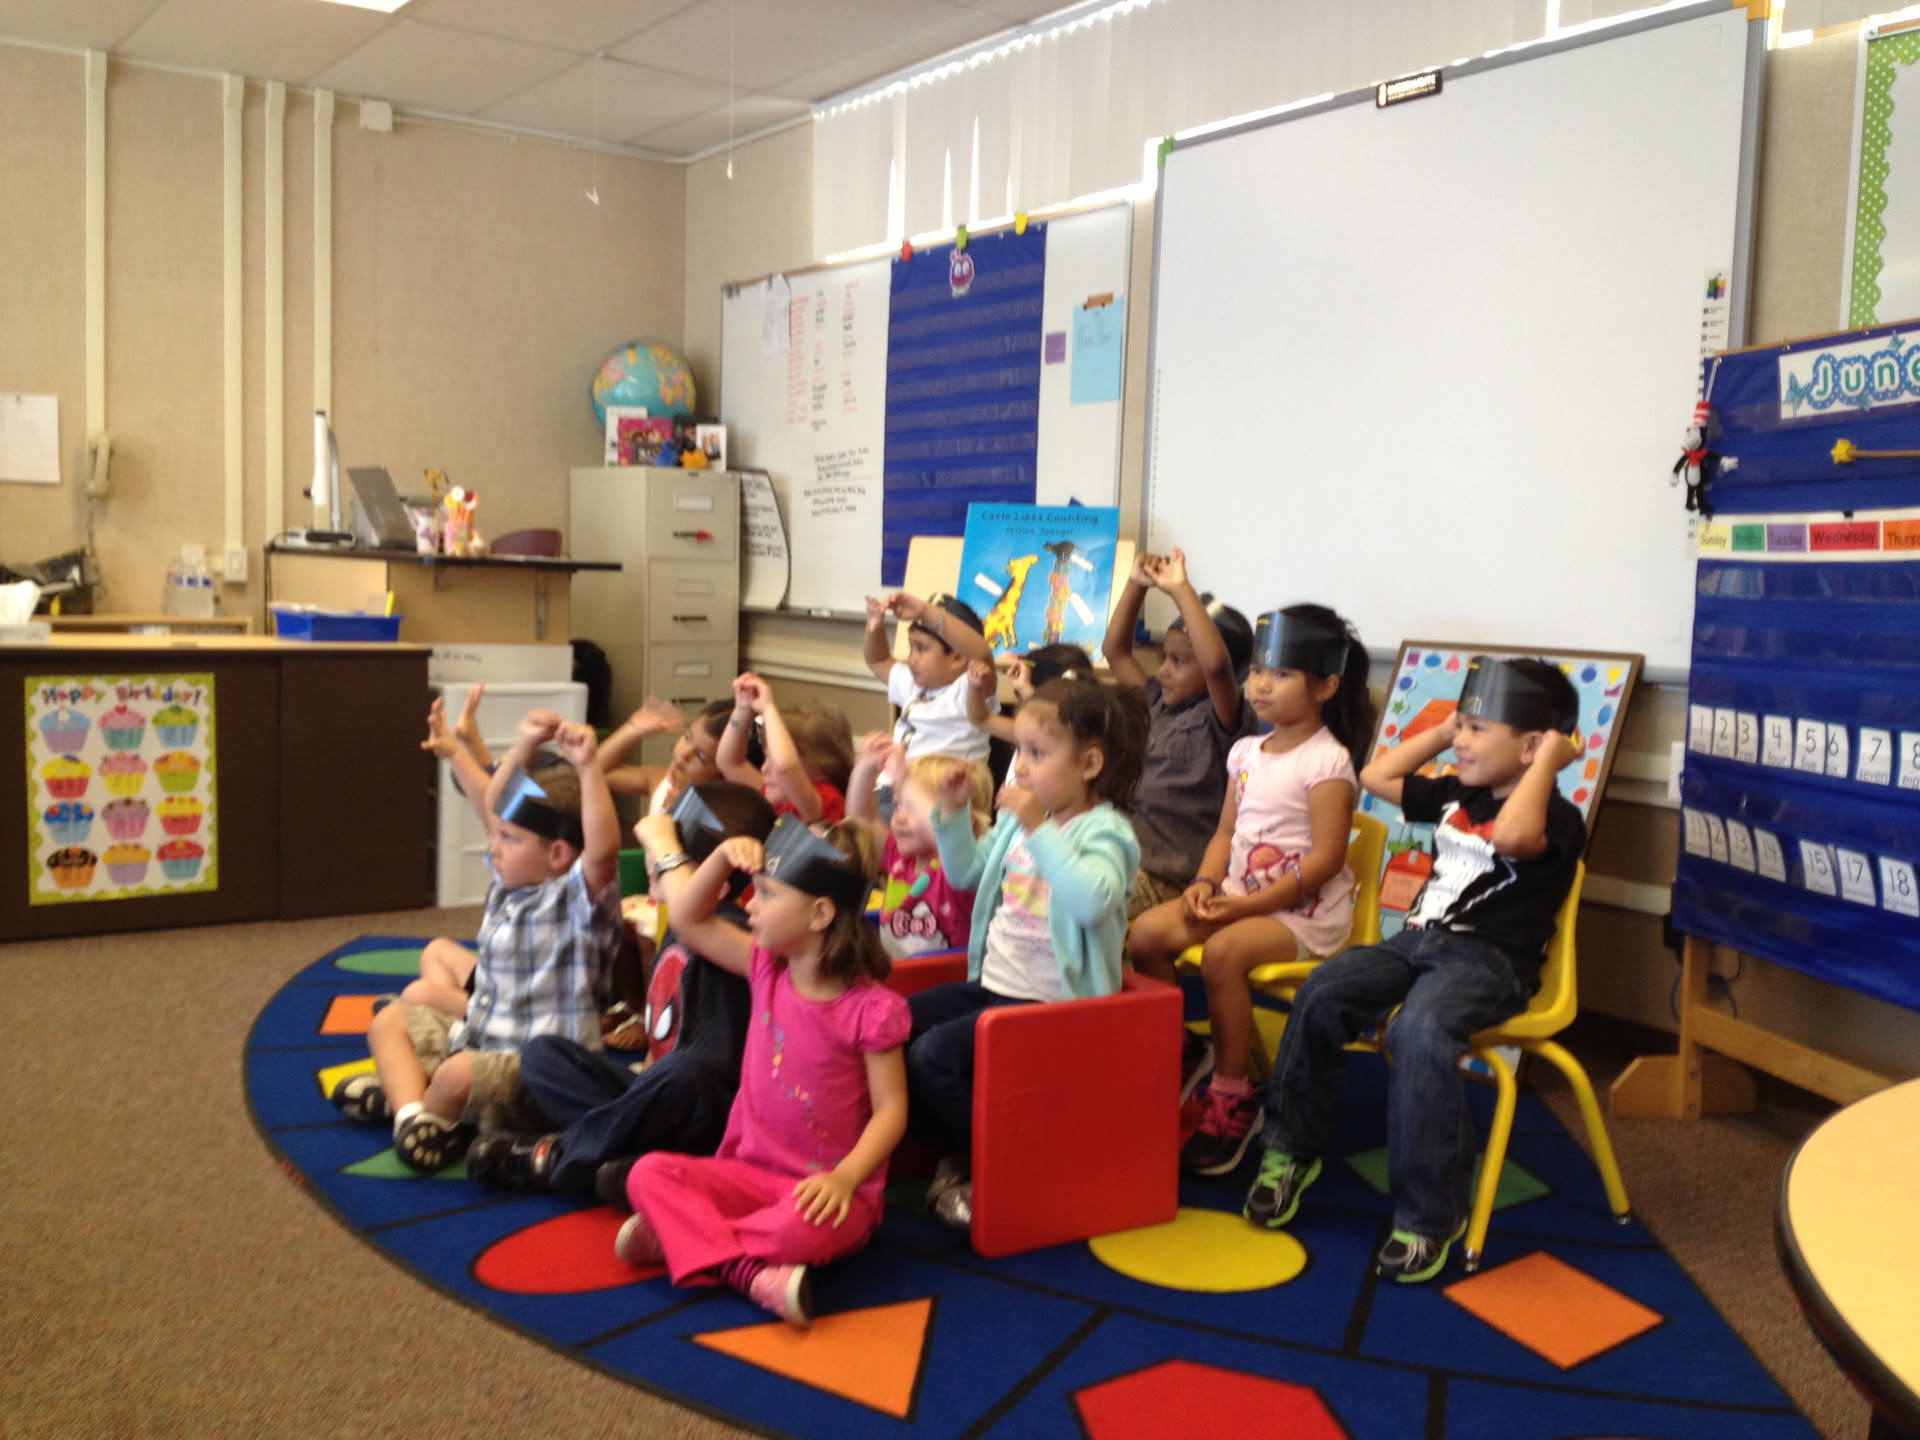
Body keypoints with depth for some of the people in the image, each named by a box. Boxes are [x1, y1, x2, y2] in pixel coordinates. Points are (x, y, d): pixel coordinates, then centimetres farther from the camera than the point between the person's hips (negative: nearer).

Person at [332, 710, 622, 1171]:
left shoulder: (575, 895, -19)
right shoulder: (509, 882, 7)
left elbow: (603, 849, -41)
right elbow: (495, 804, 17)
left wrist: (587, 767, -45)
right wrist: (526, 743, 7)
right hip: (479, 1034, 10)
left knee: (458, 1076, -35)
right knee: (390, 1021, 15)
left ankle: (403, 1092, 0)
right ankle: (411, 1109, -10)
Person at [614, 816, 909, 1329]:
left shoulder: (871, 1008, -13)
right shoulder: (768, 969, 5)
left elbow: (891, 1109, -12)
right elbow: (690, 920, 11)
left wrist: (845, 1177, -26)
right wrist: (724, 857, -2)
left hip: (823, 1190, -5)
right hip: (752, 1173, 6)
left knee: (804, 1228, -39)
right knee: (649, 1172, -17)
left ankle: (680, 1238, -18)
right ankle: (747, 1271, -29)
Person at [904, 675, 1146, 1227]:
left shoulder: (1104, 831, -16)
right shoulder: (1019, 819, 8)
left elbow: (1092, 900, -38)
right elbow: (966, 874, 22)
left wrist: (1038, 829, -36)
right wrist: (955, 812, 8)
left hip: (1049, 1000, -9)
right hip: (993, 982, 9)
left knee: (935, 1054, -22)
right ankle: (951, 1159, 14)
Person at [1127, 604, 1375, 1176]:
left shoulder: (1328, 761, -12)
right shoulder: (1245, 752, 11)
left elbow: (1325, 857, -17)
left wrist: (1248, 904, -21)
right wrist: (1205, 883, -7)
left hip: (1305, 911, -7)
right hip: (1240, 897, 7)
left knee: (1222, 952, -33)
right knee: (1147, 932, -12)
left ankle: (1232, 1097, -15)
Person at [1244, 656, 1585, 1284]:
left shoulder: (1556, 817, -8)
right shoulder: (1454, 796, 17)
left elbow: (1511, 835, -33)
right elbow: (1376, 777, 25)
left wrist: (1550, 756, -22)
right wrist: (1440, 731, 20)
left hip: (1489, 961, -8)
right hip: (1417, 940, 8)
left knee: (1419, 1032, -36)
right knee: (1321, 992, -14)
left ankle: (1428, 1215, -24)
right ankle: (1291, 1149, 0)